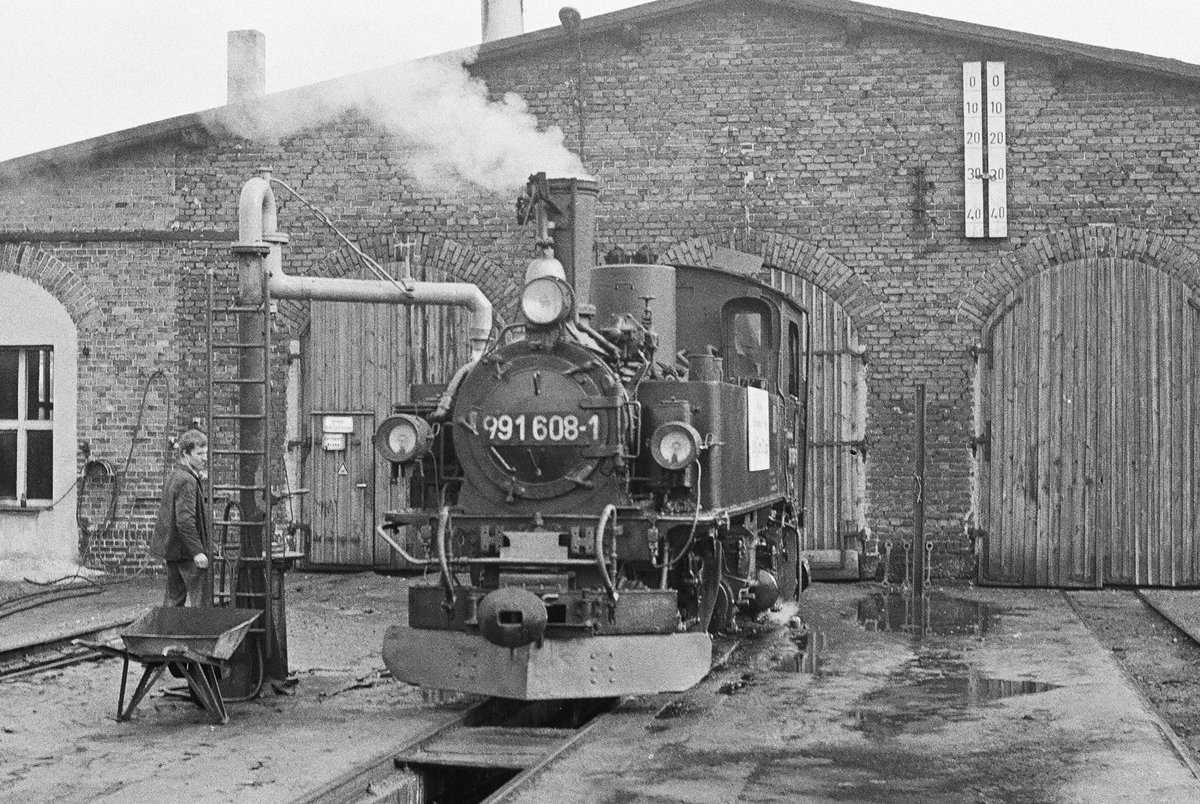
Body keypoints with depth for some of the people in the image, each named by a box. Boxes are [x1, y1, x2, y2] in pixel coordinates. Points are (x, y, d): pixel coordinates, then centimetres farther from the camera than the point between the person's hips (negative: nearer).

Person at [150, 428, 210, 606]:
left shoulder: (173, 476, 14)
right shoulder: (188, 481, -17)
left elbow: (163, 509, 25)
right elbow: (185, 520, -24)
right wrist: (197, 551, -24)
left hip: (171, 548, 10)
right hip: (185, 551, -10)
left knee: (174, 596, 14)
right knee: (199, 596, -9)